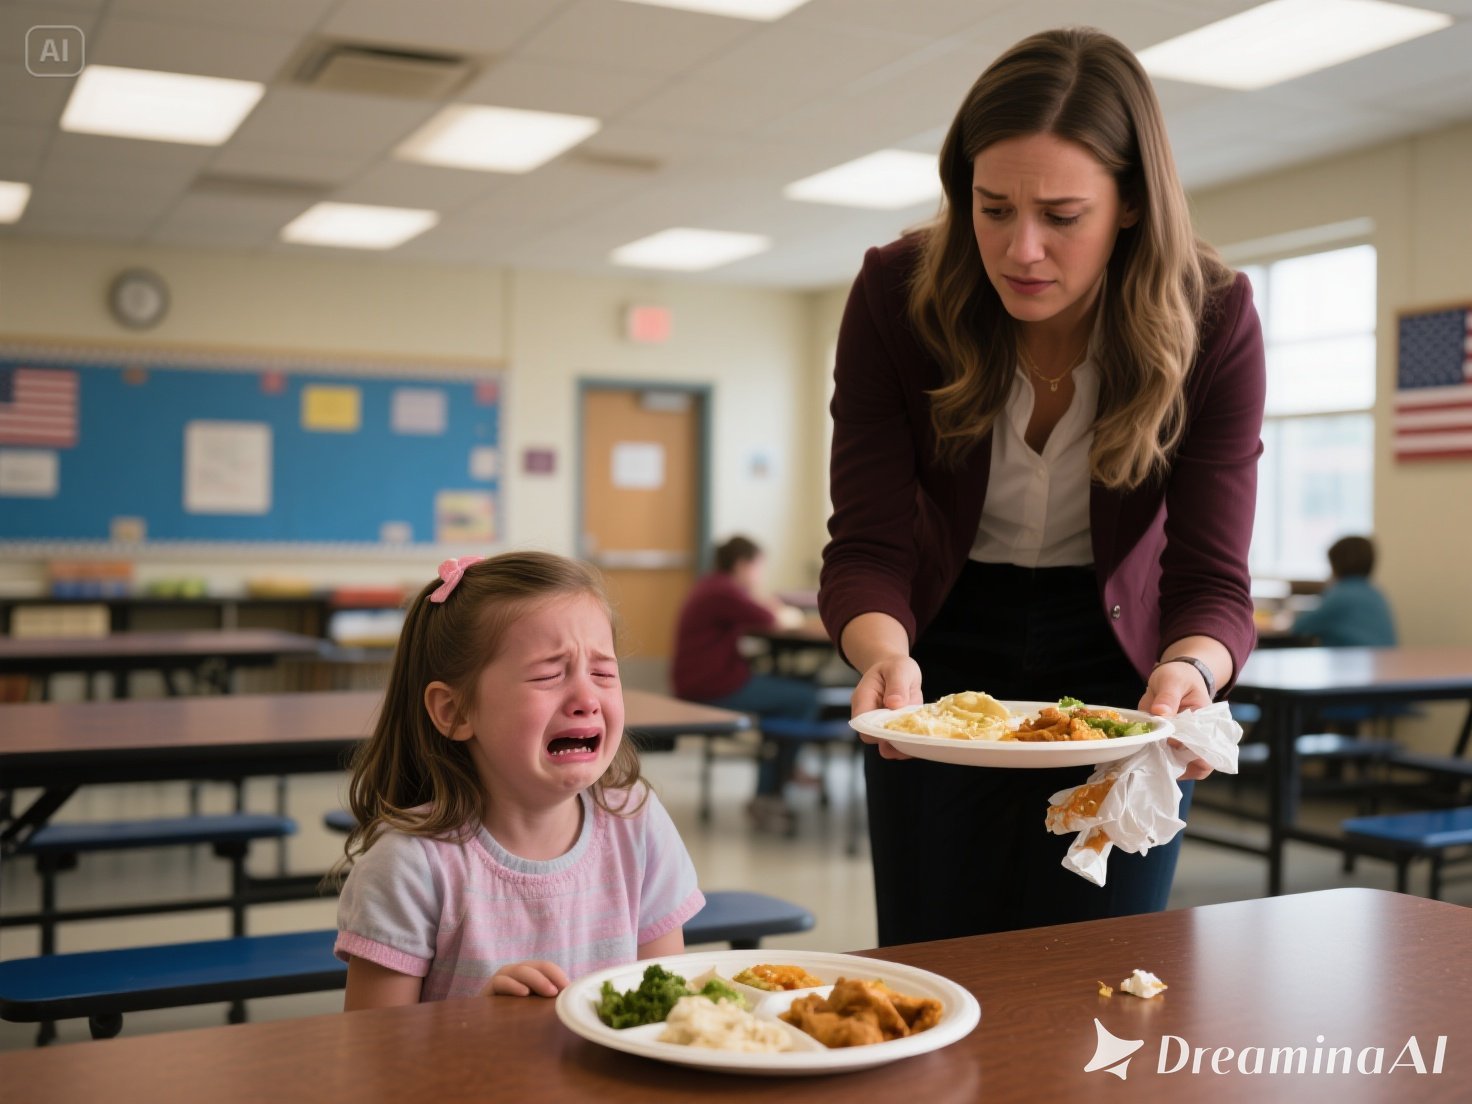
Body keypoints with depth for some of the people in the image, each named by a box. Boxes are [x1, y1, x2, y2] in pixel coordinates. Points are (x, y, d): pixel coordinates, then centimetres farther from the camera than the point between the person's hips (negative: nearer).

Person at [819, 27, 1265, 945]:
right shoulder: (898, 295, -21)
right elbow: (867, 547, -22)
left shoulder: (1212, 322, -22)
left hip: (1114, 661, 0)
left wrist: (1190, 667, -44)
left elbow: (1211, 579, -21)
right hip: (948, 648, 1)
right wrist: (885, 653, -43)